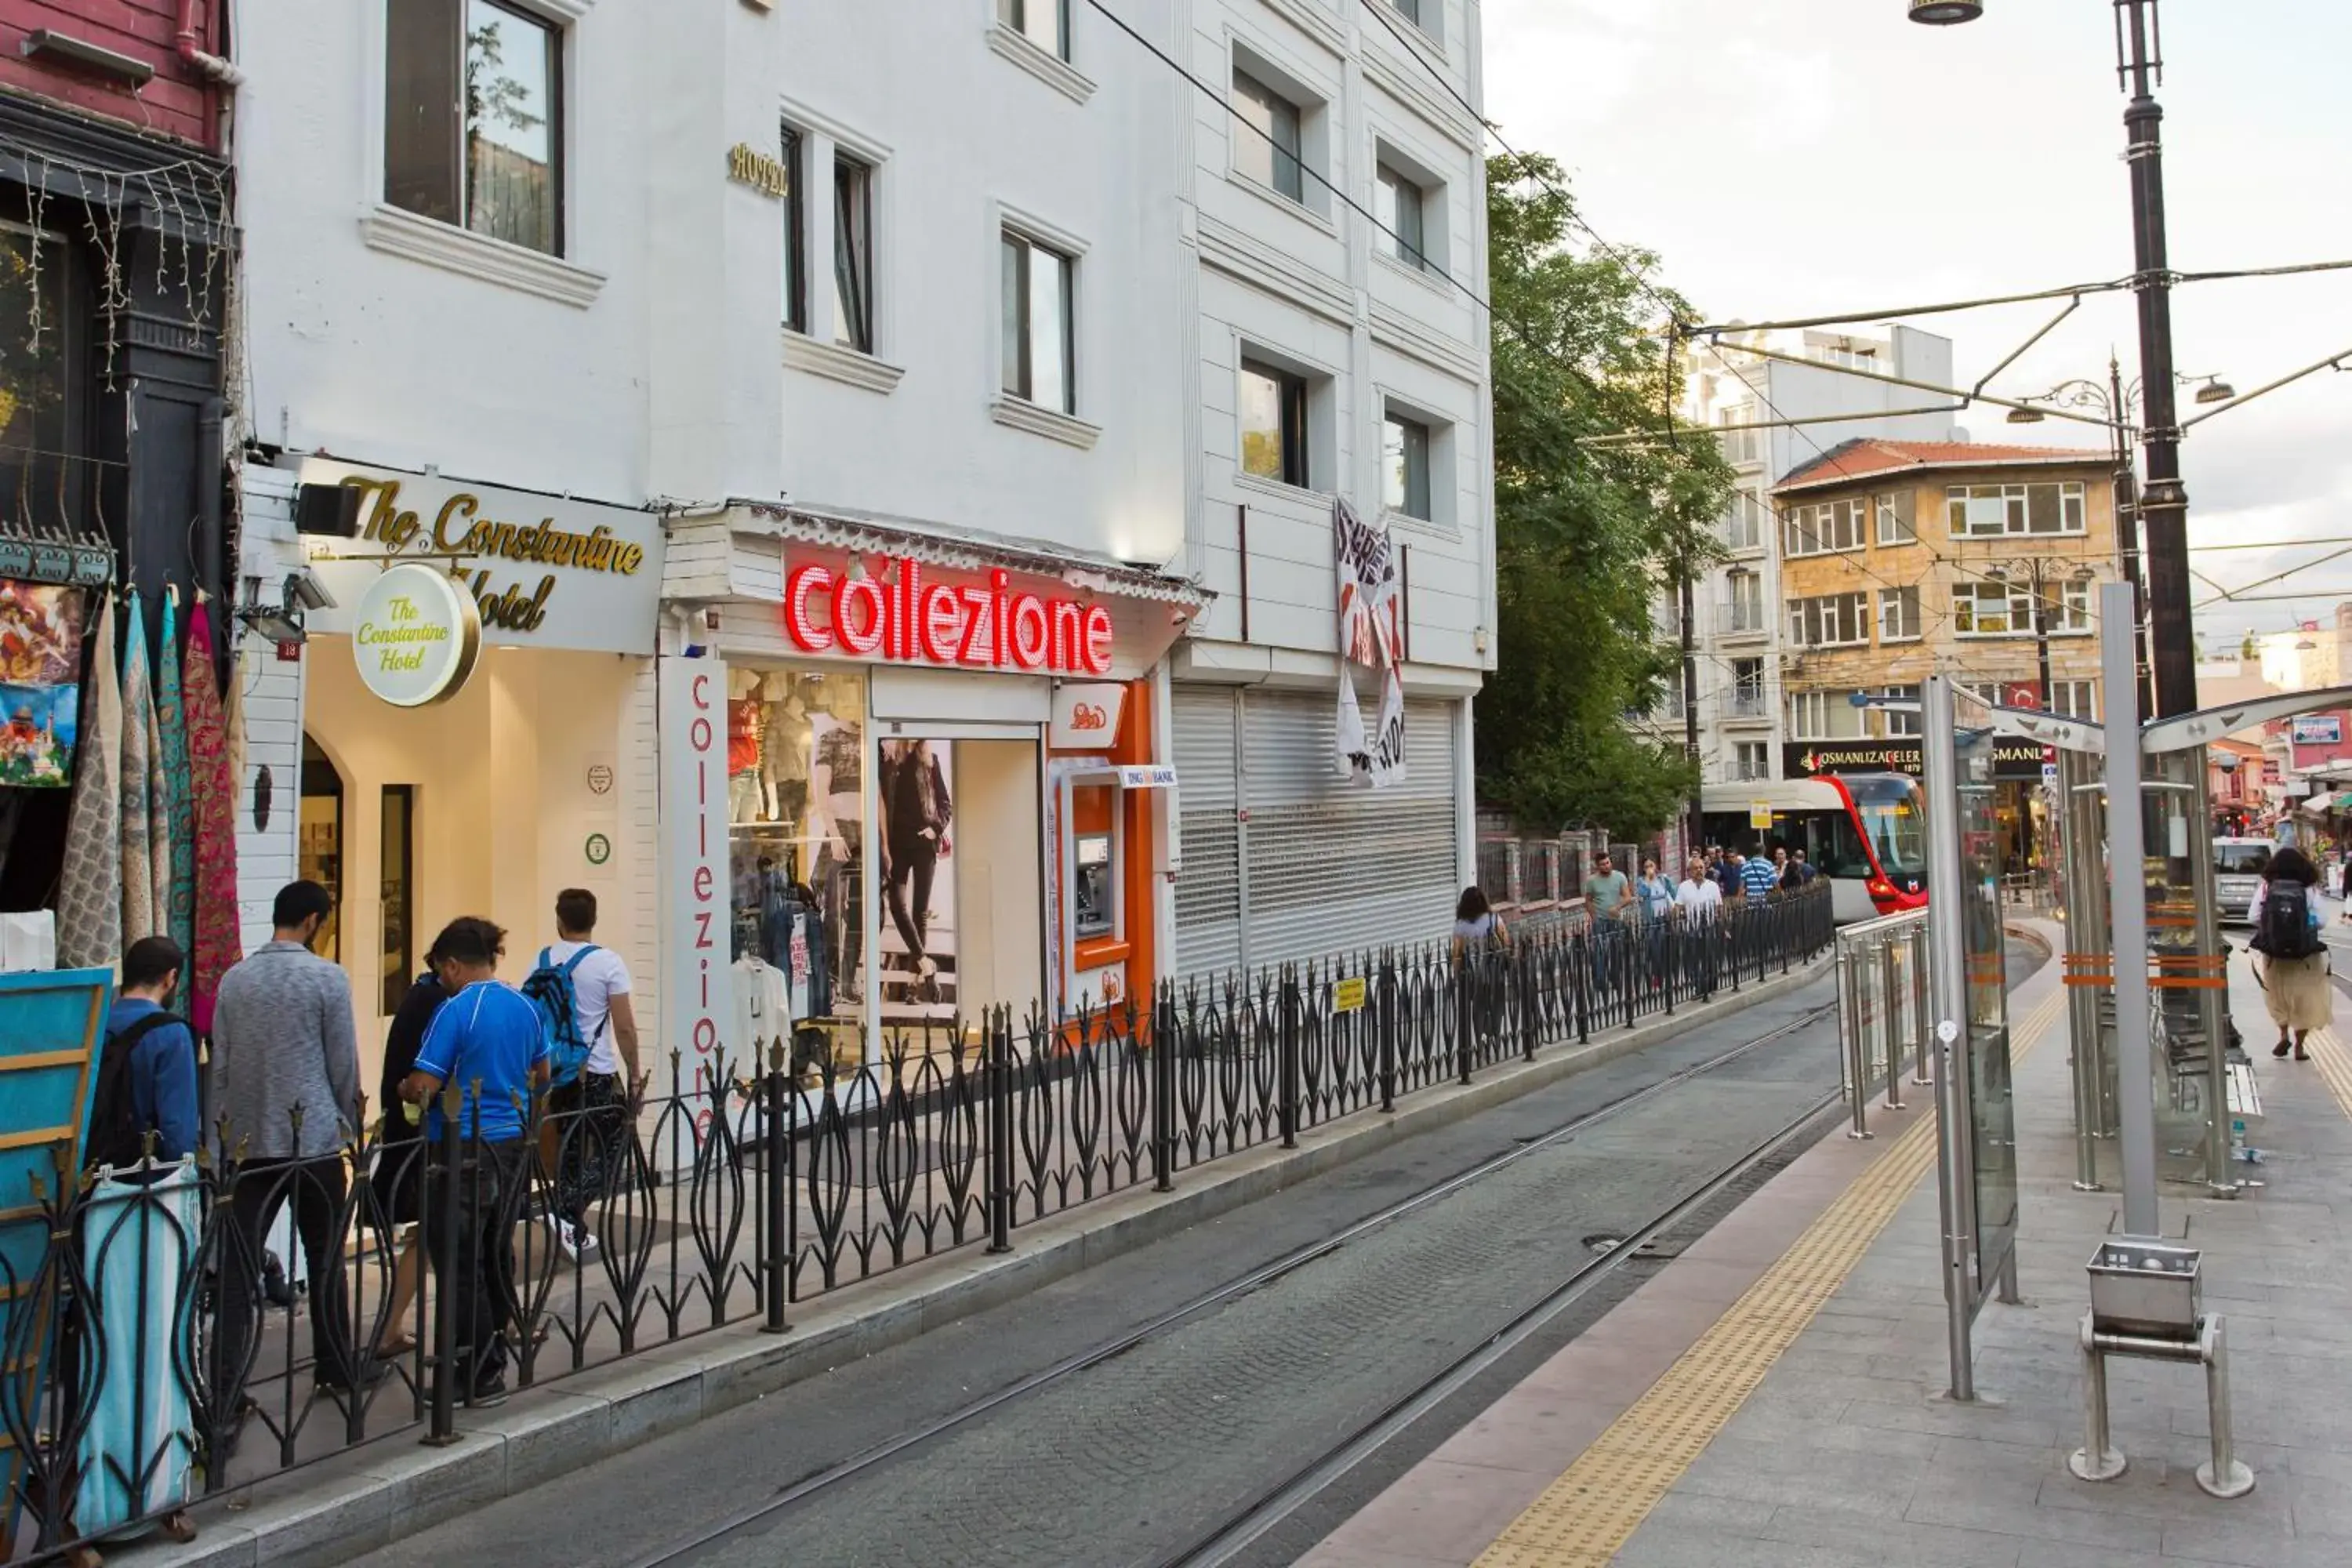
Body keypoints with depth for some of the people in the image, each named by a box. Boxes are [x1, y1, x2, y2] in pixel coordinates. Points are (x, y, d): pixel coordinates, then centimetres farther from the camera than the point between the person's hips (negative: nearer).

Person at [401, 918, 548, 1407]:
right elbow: (541, 1075, 21)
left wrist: (403, 1089, 5)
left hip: (464, 1151, -7)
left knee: (460, 1265, 1)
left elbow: (422, 1088, -16)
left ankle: (480, 1378, 5)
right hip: (513, 1145, 7)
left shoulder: (457, 1009, -15)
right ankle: (493, 1358, 28)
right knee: (497, 1257, 17)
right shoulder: (525, 1006, 7)